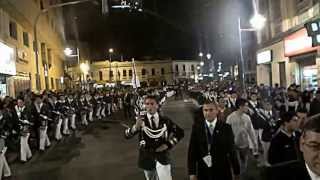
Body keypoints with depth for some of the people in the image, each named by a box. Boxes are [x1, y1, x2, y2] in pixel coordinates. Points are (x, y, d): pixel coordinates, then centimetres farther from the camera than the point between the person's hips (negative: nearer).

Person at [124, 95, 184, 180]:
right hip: (147, 156, 1)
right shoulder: (141, 120, -6)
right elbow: (127, 135, -15)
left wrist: (168, 144, -6)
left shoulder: (165, 120, -2)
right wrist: (136, 127, -37)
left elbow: (180, 132, 6)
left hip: (162, 155, 0)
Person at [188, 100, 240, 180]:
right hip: (203, 173, 1)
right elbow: (192, 151, -3)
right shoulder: (196, 127, -4)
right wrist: (192, 172, -5)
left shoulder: (226, 128, -5)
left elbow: (232, 151, -2)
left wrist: (236, 172, 2)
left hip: (222, 172, 0)